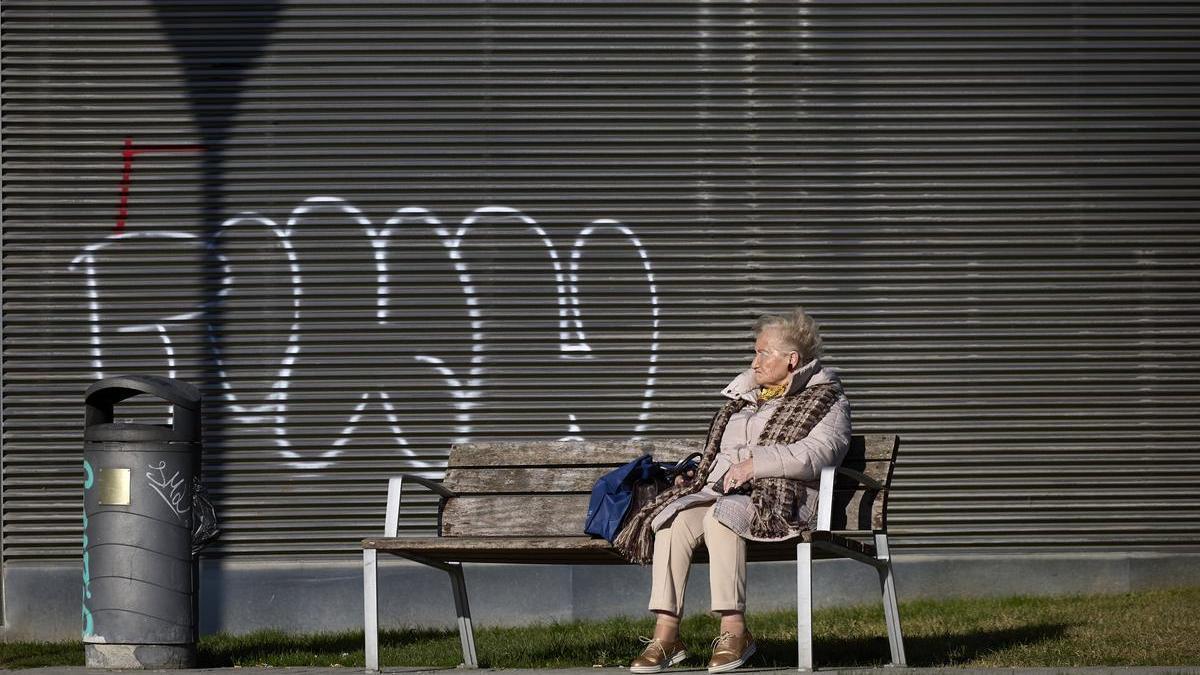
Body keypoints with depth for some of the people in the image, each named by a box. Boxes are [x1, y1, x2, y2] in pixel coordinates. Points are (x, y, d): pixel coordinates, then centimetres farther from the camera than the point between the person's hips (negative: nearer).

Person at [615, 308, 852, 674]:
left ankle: (734, 630, -36)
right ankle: (665, 634, -34)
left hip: (779, 498, -6)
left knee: (721, 516, -38)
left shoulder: (825, 400, 8)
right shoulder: (745, 398, 31)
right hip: (719, 490, 6)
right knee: (673, 519, -27)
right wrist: (695, 478, 13)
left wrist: (756, 463, -19)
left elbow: (820, 452, -11)